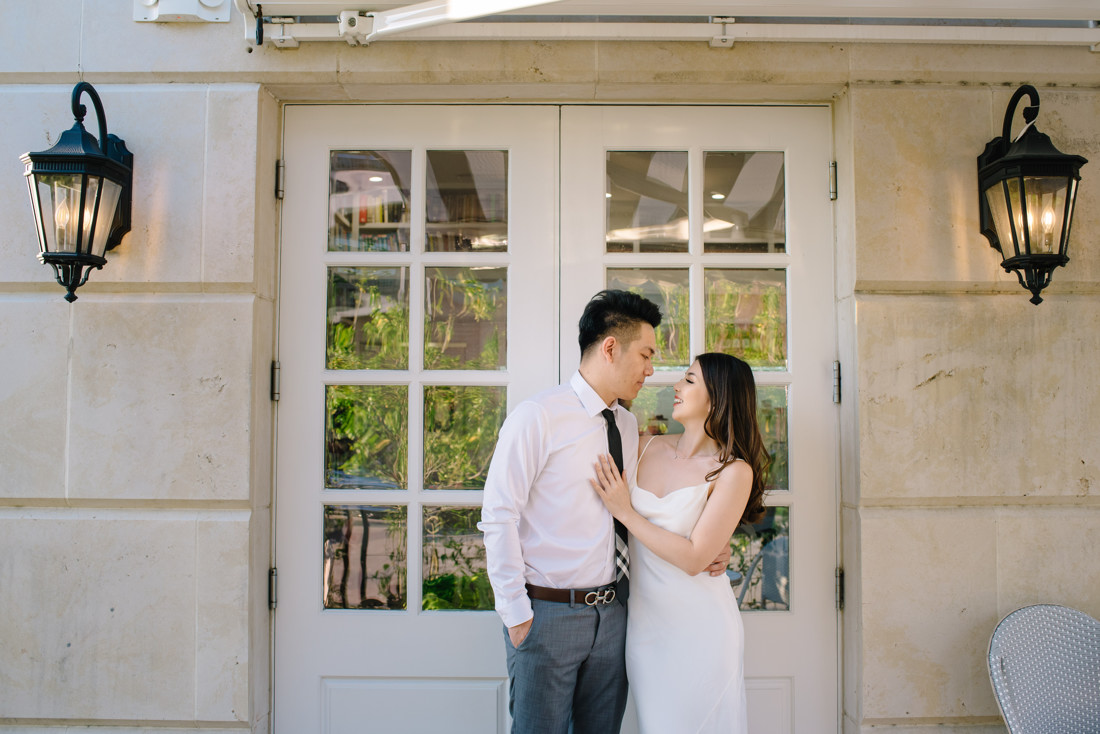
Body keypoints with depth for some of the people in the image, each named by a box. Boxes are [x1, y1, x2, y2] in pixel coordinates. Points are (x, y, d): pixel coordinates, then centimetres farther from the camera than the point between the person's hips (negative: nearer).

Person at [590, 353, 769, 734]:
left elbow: (693, 559, -18)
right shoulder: (650, 448, 3)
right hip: (644, 617, 5)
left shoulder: (733, 471, -13)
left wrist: (625, 512, -16)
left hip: (697, 625, -5)